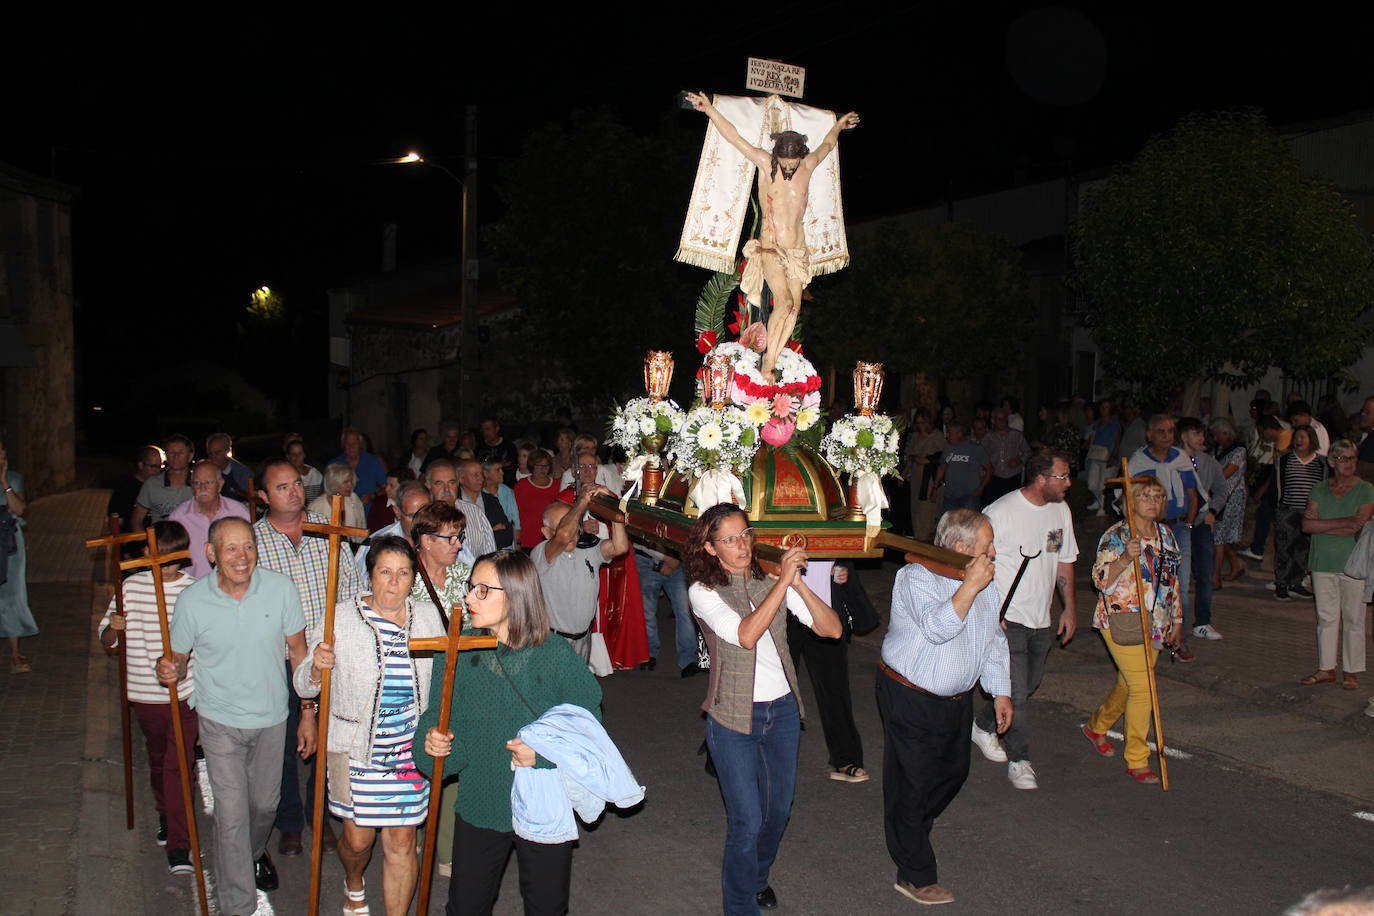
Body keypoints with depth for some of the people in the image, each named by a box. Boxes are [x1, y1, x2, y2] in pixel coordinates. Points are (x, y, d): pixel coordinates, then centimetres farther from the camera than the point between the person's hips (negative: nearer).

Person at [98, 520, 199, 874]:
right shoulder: (131, 587, -1)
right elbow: (107, 642, 3)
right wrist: (113, 628, -19)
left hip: (184, 694, -3)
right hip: (144, 694, 3)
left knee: (179, 765, -8)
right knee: (158, 760, 22)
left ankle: (178, 845, -4)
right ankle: (166, 816, 45)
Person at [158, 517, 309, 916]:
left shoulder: (281, 588, -14)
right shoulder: (192, 600, -16)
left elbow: (298, 651, -4)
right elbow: (179, 658, -1)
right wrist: (171, 669, -26)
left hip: (271, 718, 2)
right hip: (221, 721, -2)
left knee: (265, 803, 20)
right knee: (232, 814, -5)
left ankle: (255, 852, 53)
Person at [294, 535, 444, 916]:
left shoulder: (428, 616, 2)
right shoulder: (342, 618, -7)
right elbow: (304, 688, -4)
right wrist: (317, 668, -25)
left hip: (411, 745, 2)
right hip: (355, 744, -2)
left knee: (402, 842, 6)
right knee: (358, 837, 8)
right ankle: (354, 885, 43)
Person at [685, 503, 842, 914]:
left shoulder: (771, 581, -2)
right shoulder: (703, 591, -11)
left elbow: (832, 629, -8)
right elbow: (746, 635, -27)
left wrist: (798, 583, -22)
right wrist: (782, 582, -27)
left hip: (782, 708, 4)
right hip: (734, 717, -4)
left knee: (779, 807, 18)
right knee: (747, 820, -1)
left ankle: (758, 876, 45)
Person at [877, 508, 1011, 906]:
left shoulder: (985, 582, 4)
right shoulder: (916, 577, -20)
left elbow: (994, 640, 14)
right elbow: (937, 628, -35)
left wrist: (1001, 691, 13)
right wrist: (970, 586, -38)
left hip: (957, 698, 8)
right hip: (911, 699, -8)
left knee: (955, 770, 20)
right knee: (911, 782, 0)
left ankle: (912, 829, 48)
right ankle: (915, 876, 12)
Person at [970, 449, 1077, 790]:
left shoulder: (1061, 510, 6)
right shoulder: (1000, 512, -16)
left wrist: (1070, 607, 15)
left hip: (1042, 620, 7)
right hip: (1006, 618, -7)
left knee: (1029, 684, 17)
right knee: (1015, 691, -7)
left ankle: (984, 725, 39)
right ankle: (1019, 759, 10)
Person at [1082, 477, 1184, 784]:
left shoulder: (1165, 534, 10)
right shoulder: (1116, 536, -11)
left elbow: (1172, 582, 19)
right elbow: (1101, 581, -16)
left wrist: (1176, 620, 20)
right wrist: (1125, 558, -31)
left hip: (1156, 624, 7)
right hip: (1122, 622, -7)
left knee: (1128, 684, 14)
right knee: (1142, 687, -11)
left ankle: (1097, 726, 41)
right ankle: (1136, 761, 0)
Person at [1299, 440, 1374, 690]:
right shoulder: (1319, 490, 8)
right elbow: (1307, 525, -5)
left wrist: (1321, 524, -10)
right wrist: (1345, 522, -13)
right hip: (1323, 563, 3)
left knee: (1353, 619, 2)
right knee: (1326, 617, 8)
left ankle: (1351, 671, 11)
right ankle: (1326, 668, 16)